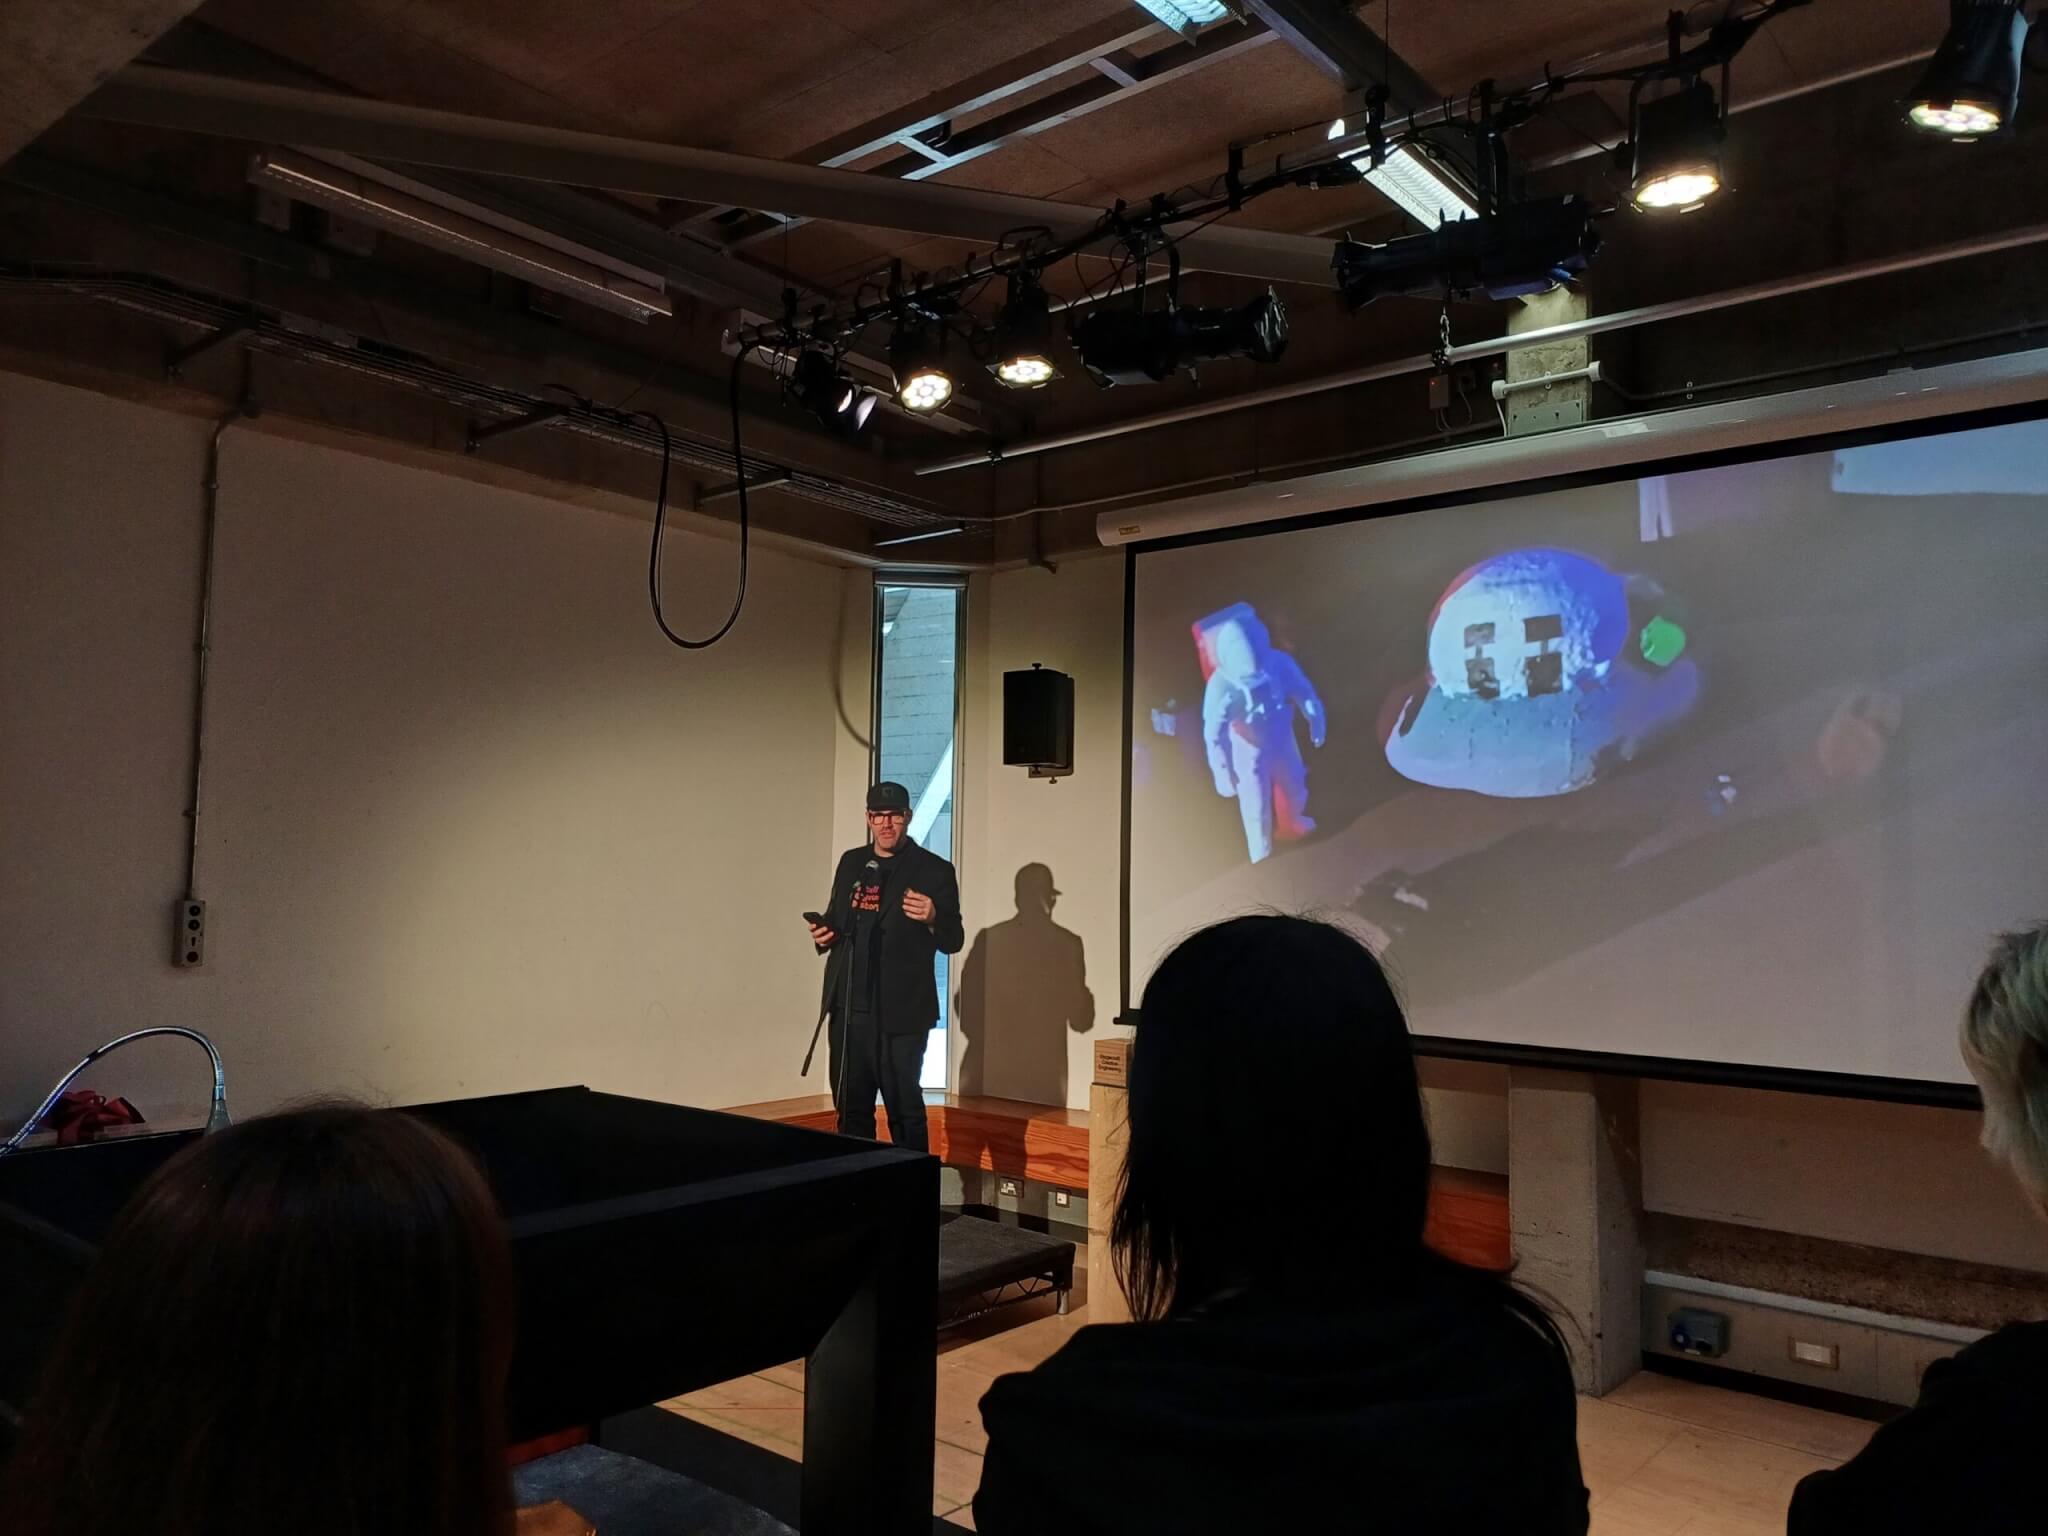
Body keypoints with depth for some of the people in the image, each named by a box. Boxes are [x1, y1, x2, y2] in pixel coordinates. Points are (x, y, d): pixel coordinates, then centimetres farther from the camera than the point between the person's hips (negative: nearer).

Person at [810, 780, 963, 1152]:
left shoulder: (934, 870, -3)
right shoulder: (851, 862, 14)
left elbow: (953, 941, -4)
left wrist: (933, 918, -25)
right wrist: (823, 933, 2)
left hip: (900, 1011, -5)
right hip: (847, 1007, 6)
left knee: (904, 1111, 0)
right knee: (851, 1107, 13)